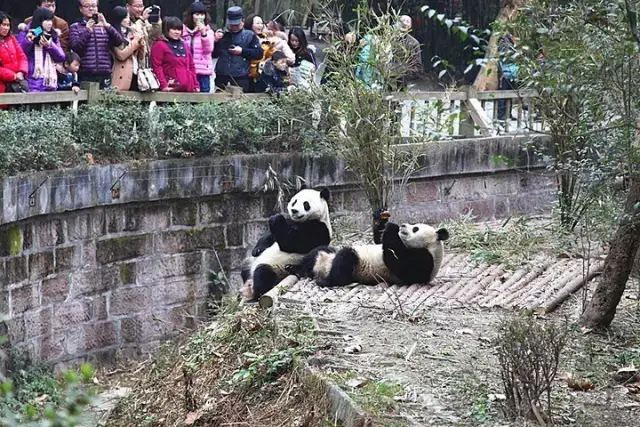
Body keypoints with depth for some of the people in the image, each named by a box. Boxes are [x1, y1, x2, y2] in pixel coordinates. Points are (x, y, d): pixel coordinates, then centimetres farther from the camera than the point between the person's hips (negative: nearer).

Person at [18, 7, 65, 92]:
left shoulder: (53, 36, 14)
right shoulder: (25, 34, 1)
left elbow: (61, 57, 7)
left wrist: (50, 46, -8)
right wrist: (27, 41, -20)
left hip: (50, 82, 5)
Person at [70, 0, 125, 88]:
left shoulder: (104, 26, 15)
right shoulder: (75, 27, 9)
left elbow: (119, 41, 1)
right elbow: (74, 47, -6)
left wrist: (107, 26, -13)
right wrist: (87, 31, -15)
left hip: (105, 74, 2)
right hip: (85, 75, -2)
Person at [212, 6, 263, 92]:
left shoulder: (249, 36, 6)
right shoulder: (222, 34, 13)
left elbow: (259, 53, -1)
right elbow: (213, 54, 14)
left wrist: (242, 51, -8)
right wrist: (216, 41, -3)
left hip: (240, 79, -3)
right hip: (221, 78, 3)